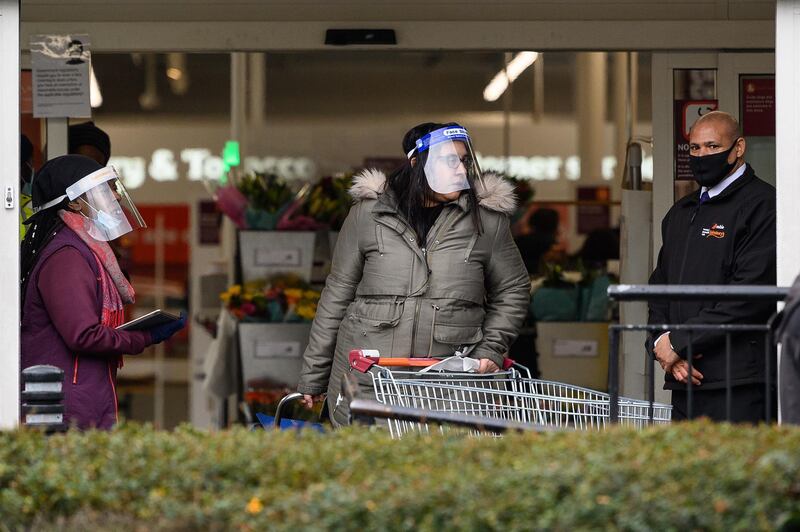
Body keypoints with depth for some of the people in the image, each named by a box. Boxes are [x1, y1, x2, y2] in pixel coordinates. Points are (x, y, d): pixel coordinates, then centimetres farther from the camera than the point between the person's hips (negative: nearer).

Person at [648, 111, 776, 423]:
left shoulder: (761, 204, -3)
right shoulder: (680, 214, 23)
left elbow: (751, 293, -13)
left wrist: (679, 342, -11)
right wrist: (662, 345, 1)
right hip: (685, 378, 7)